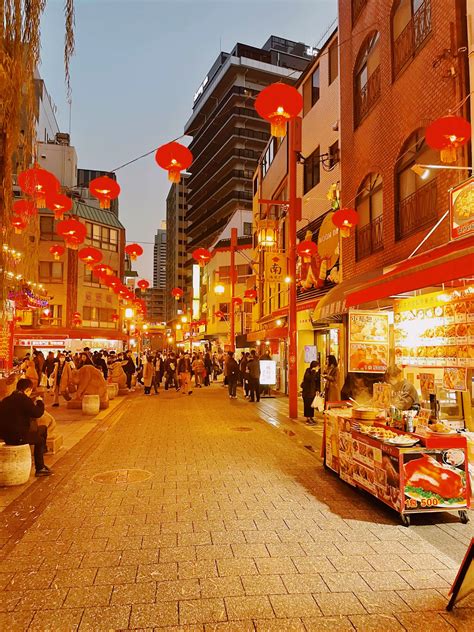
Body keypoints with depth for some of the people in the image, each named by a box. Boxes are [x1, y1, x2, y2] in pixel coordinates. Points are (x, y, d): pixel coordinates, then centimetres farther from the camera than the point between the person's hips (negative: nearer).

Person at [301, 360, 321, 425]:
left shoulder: (317, 372, 2)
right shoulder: (308, 371, -13)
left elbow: (318, 381, 4)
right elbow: (309, 378, -28)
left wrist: (317, 390, -3)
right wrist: (313, 372, -28)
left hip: (313, 391, 5)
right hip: (307, 391, -5)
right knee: (307, 404, -2)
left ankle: (311, 417, 18)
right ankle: (308, 418, 3)